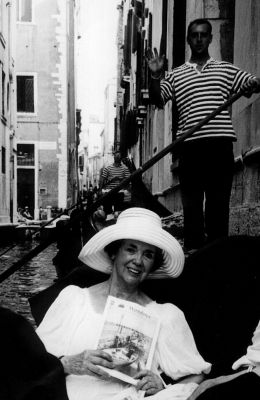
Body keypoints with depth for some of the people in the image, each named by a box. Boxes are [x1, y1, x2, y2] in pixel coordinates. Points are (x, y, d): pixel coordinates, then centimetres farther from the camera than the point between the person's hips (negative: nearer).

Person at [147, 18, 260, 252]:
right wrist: (155, 76, -10)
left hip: (220, 144, 0)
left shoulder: (226, 70, 16)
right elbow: (158, 100, 6)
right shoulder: (176, 75, 15)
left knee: (219, 203, 1)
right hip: (190, 145, 0)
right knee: (192, 203, 2)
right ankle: (193, 251, 8)